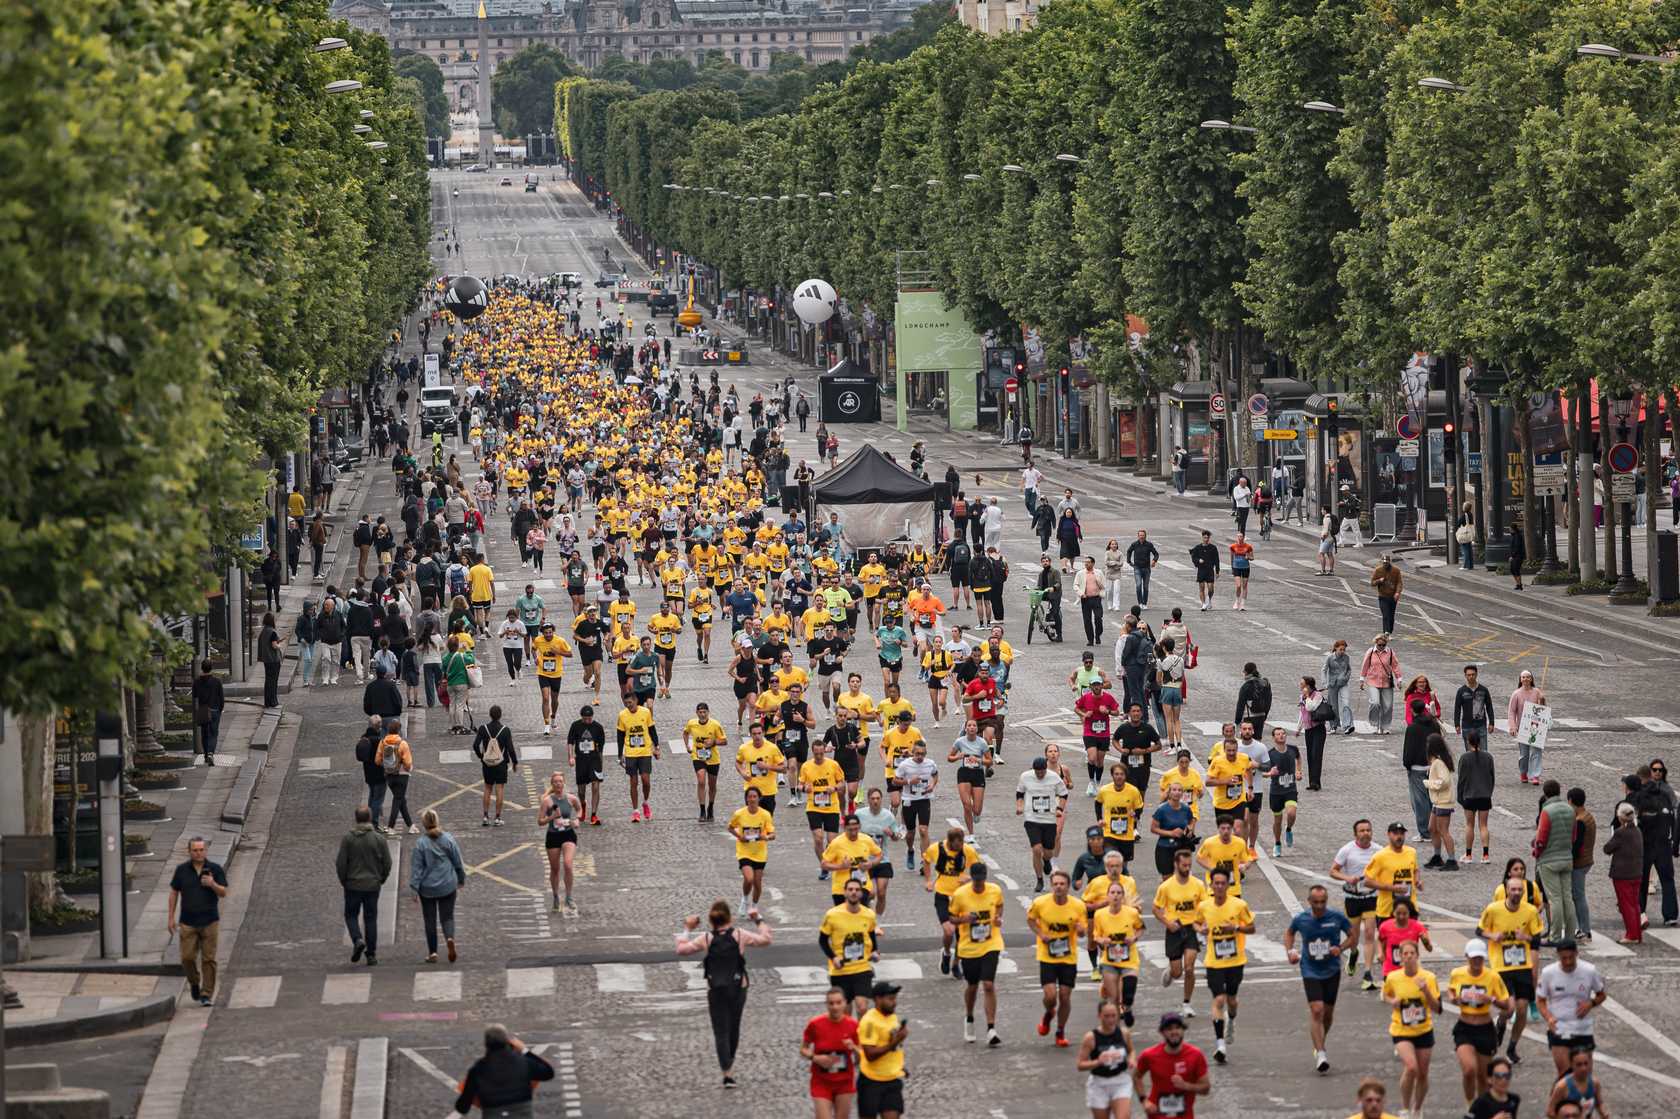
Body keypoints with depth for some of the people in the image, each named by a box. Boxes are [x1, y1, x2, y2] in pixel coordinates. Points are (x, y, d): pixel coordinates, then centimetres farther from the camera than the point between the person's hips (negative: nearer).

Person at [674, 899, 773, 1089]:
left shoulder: (705, 939, -6)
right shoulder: (740, 935, -6)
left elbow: (681, 949, 2)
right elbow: (765, 940, 2)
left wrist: (687, 930, 14)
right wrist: (759, 920, 13)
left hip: (715, 990, -1)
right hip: (738, 988, 1)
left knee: (720, 1032, 2)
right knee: (733, 1027, 19)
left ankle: (727, 1073, -8)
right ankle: (730, 1062, 34)